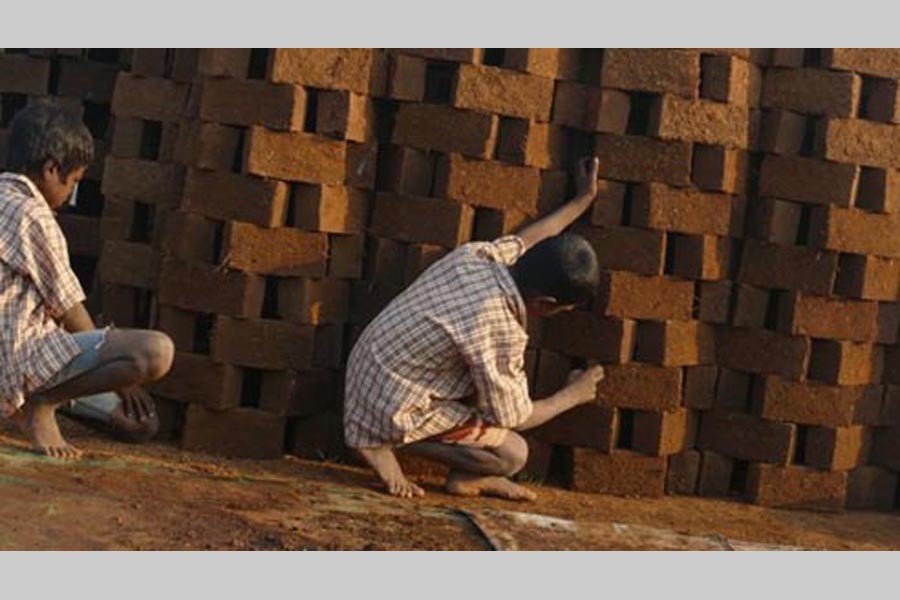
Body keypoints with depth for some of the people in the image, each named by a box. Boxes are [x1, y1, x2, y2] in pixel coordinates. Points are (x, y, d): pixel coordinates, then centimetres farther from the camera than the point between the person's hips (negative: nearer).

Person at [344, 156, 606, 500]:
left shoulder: (476, 255, -6)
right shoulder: (500, 330, -27)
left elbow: (526, 240, 19)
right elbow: (513, 417, -11)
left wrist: (582, 200, 29)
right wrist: (574, 395, 5)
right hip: (391, 414, -9)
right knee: (513, 453, -8)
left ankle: (465, 478, 15)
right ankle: (385, 446, -4)